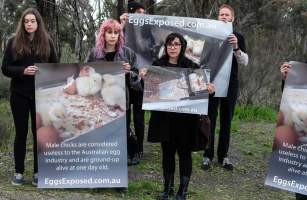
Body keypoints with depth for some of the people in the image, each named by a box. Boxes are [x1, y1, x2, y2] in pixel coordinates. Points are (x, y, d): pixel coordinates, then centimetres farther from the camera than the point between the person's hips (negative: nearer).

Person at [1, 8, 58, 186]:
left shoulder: (47, 42, 5)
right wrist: (23, 71, -18)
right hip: (19, 95, 0)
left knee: (39, 133, 4)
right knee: (21, 133, 5)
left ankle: (38, 172, 12)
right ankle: (19, 172, 13)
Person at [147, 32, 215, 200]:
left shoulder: (191, 66, -2)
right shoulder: (158, 65, 3)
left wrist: (208, 87, -22)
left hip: (185, 117, -2)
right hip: (164, 116, 2)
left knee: (184, 152, 5)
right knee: (167, 152, 11)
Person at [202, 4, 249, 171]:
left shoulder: (238, 38, 5)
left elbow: (245, 62, -2)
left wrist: (236, 47, -19)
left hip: (231, 83, 2)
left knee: (226, 120, 6)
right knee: (210, 119, -4)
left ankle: (223, 156, 14)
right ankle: (207, 155, 3)